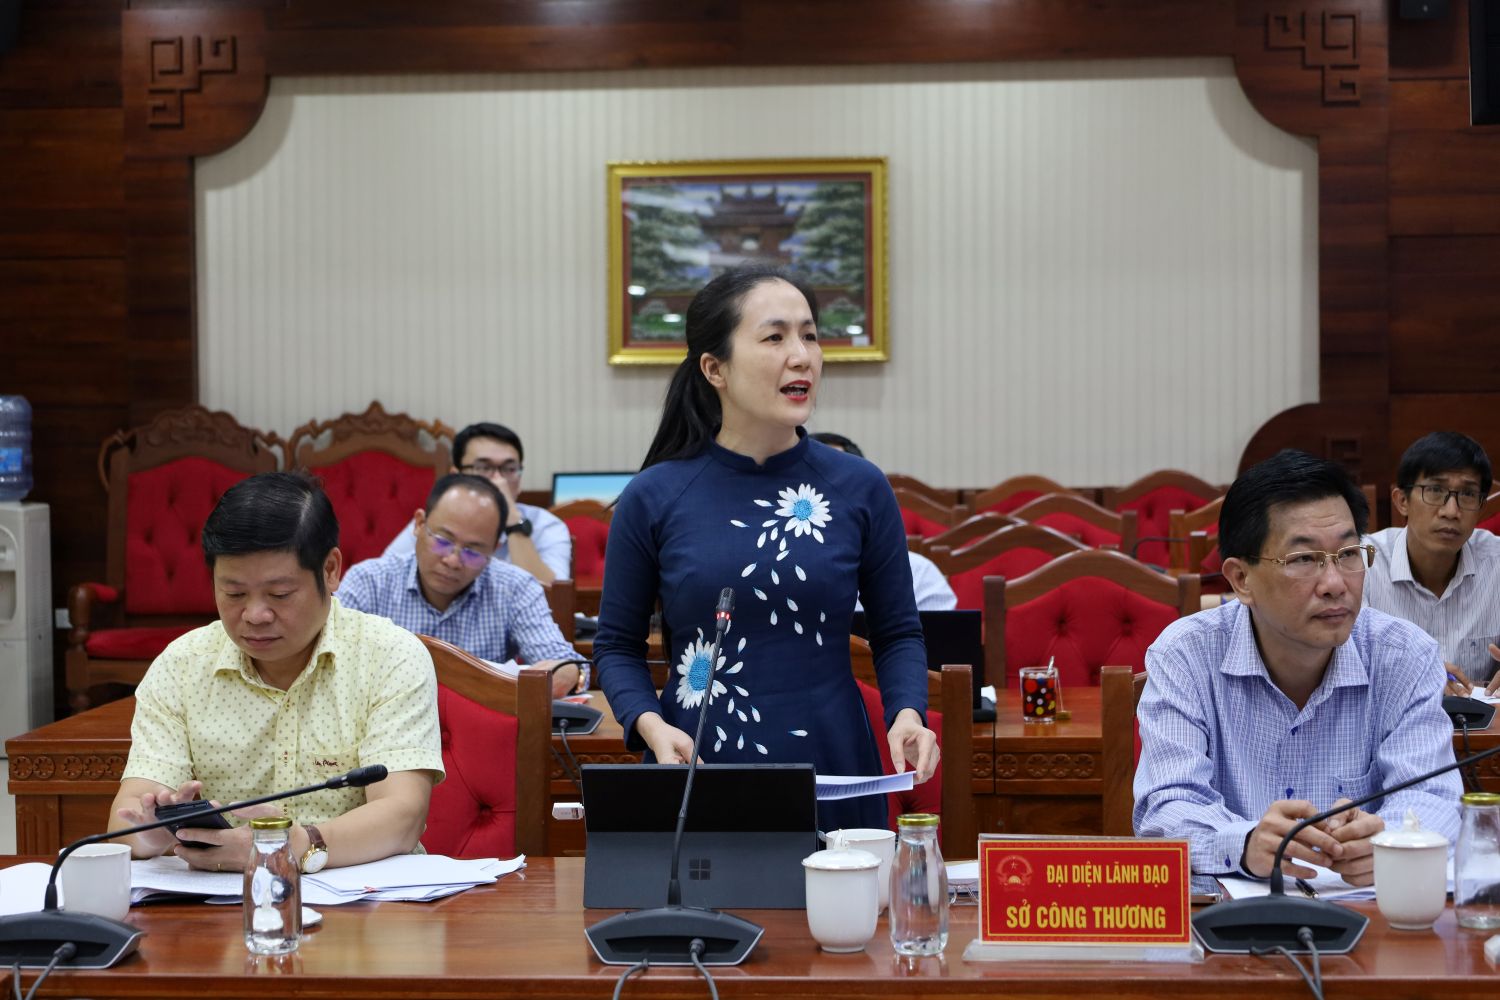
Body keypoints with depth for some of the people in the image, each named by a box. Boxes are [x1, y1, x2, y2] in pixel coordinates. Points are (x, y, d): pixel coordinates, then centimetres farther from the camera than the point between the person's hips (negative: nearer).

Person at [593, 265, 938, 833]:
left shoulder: (860, 489, -1)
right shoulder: (654, 498, -3)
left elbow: (897, 631, 8)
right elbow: (617, 644, 5)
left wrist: (906, 713, -10)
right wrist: (649, 724, -13)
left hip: (833, 775, 1)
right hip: (696, 781, -1)